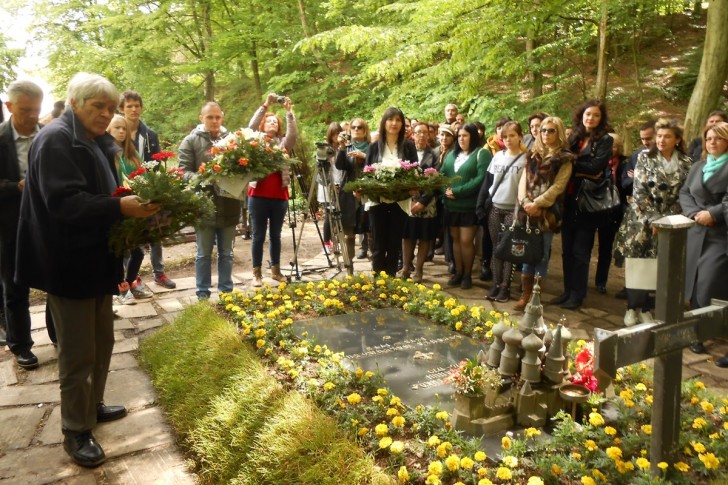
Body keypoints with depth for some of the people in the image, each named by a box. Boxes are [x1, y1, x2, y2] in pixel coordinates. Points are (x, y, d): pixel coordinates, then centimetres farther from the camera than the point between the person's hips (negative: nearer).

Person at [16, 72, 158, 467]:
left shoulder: (97, 143, 13)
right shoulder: (55, 140, -15)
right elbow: (64, 201, -26)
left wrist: (133, 205, 2)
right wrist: (121, 207, -35)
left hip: (97, 258, 9)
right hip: (69, 262, -9)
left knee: (102, 341, 18)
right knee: (78, 350, 1)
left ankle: (93, 406, 35)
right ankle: (75, 431, 15)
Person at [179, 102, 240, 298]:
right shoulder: (191, 141, 0)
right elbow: (184, 171, -6)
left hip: (229, 206, 3)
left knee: (226, 253, 13)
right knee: (204, 254, 9)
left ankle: (226, 291, 25)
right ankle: (202, 293, 21)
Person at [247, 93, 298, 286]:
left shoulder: (283, 143, 11)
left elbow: (293, 133, -8)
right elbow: (251, 126, -11)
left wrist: (289, 111, -17)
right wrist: (265, 105, -18)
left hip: (279, 196, 2)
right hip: (258, 195, -2)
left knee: (276, 235, 11)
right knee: (258, 235, 3)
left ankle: (275, 270, 22)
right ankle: (256, 272, 10)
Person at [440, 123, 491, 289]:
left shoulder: (481, 153, -4)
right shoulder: (452, 154, 16)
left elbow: (481, 178, -16)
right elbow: (442, 174, 11)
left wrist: (457, 191, -18)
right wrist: (446, 190, -10)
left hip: (470, 206, -6)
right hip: (451, 205, 6)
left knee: (466, 241, -4)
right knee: (455, 240, 11)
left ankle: (467, 275, 11)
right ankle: (458, 272, 22)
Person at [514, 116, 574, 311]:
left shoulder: (565, 158, 0)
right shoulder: (533, 155, 16)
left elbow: (557, 187, -9)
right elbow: (524, 180, 8)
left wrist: (537, 204, -16)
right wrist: (525, 201, -9)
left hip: (547, 212, -4)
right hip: (528, 210, 4)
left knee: (541, 254, -1)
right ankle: (525, 295, 12)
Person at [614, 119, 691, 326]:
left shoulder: (686, 164, 4)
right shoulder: (645, 159, 0)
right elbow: (639, 193, -6)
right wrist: (653, 219, -13)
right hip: (642, 220, -1)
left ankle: (644, 308, 14)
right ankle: (633, 307, 11)